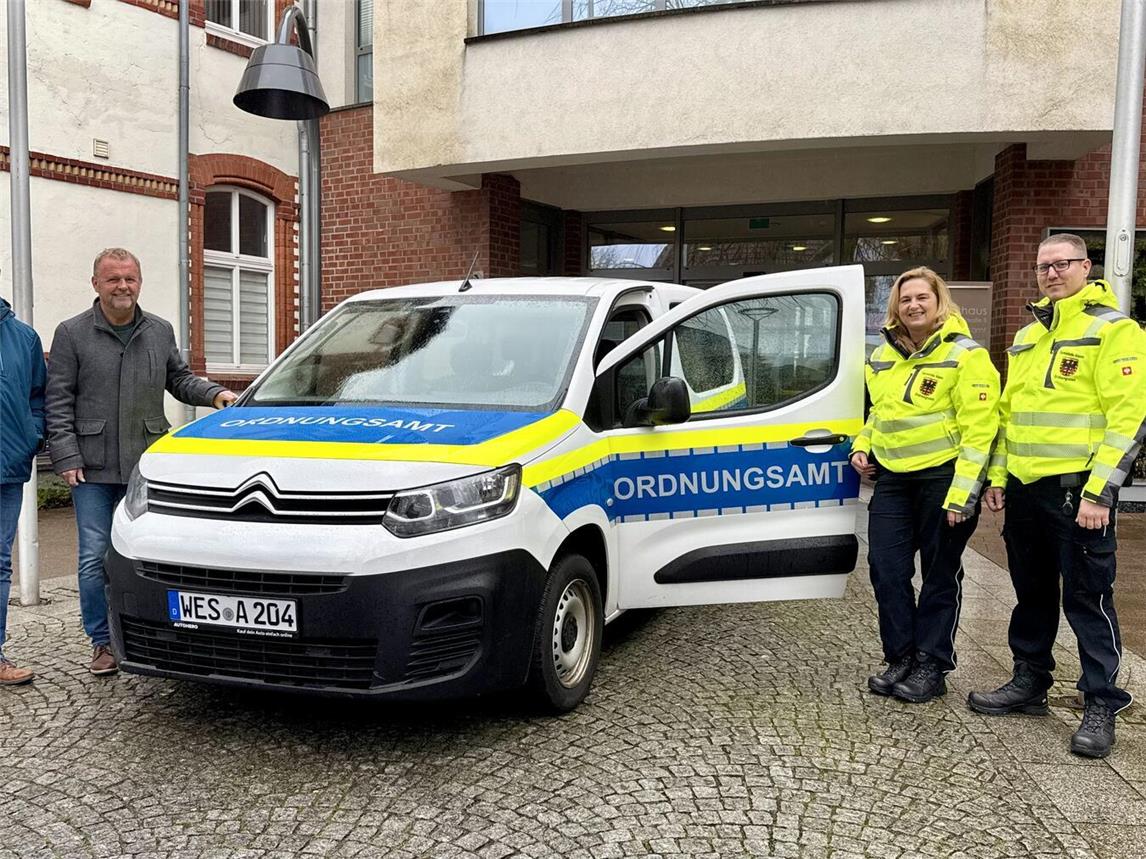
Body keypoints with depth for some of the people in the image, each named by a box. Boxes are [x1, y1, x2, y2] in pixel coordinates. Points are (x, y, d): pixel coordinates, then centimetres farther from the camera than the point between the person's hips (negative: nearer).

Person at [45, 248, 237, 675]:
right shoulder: (72, 334, -1)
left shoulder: (160, 331, 9)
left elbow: (180, 379, 21)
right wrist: (66, 458, -8)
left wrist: (214, 393, 2)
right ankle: (103, 643, 14)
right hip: (94, 468, -2)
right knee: (95, 559, 1)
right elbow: (58, 403, -2)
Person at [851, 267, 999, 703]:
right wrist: (862, 446, 7)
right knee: (886, 568, 4)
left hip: (943, 476, -6)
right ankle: (901, 658, 19)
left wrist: (961, 494, -19)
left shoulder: (964, 354, -9)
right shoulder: (882, 356, 11)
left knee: (940, 574, 5)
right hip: (892, 476, 6)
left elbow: (978, 429, -14)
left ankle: (931, 666, 16)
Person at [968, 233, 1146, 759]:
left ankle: (1100, 705, 11)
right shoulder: (1027, 335, 16)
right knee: (1032, 592, 16)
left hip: (1078, 489, -7)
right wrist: (998, 475, 14)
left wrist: (1099, 491, -19)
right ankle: (1029, 682, 29)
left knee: (1087, 597, 0)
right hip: (1025, 488, 7)